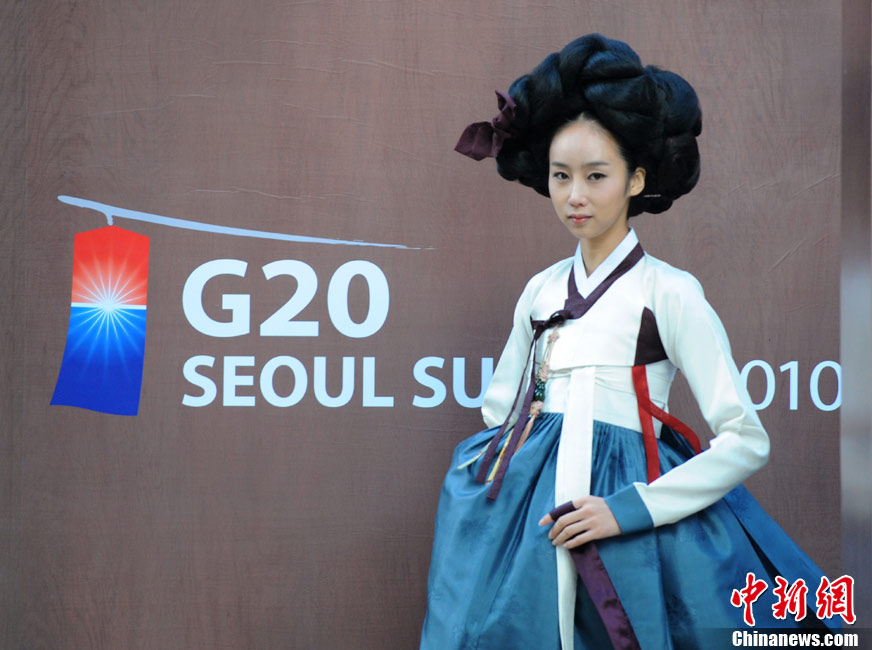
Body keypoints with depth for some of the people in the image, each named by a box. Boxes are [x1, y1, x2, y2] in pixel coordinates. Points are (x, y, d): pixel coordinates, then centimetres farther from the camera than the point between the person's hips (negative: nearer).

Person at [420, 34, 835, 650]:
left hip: (629, 520, -4)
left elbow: (746, 442, -9)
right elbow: (499, 409, 23)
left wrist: (628, 509, -16)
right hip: (531, 503, 4)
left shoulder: (669, 292, -5)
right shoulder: (542, 289, 10)